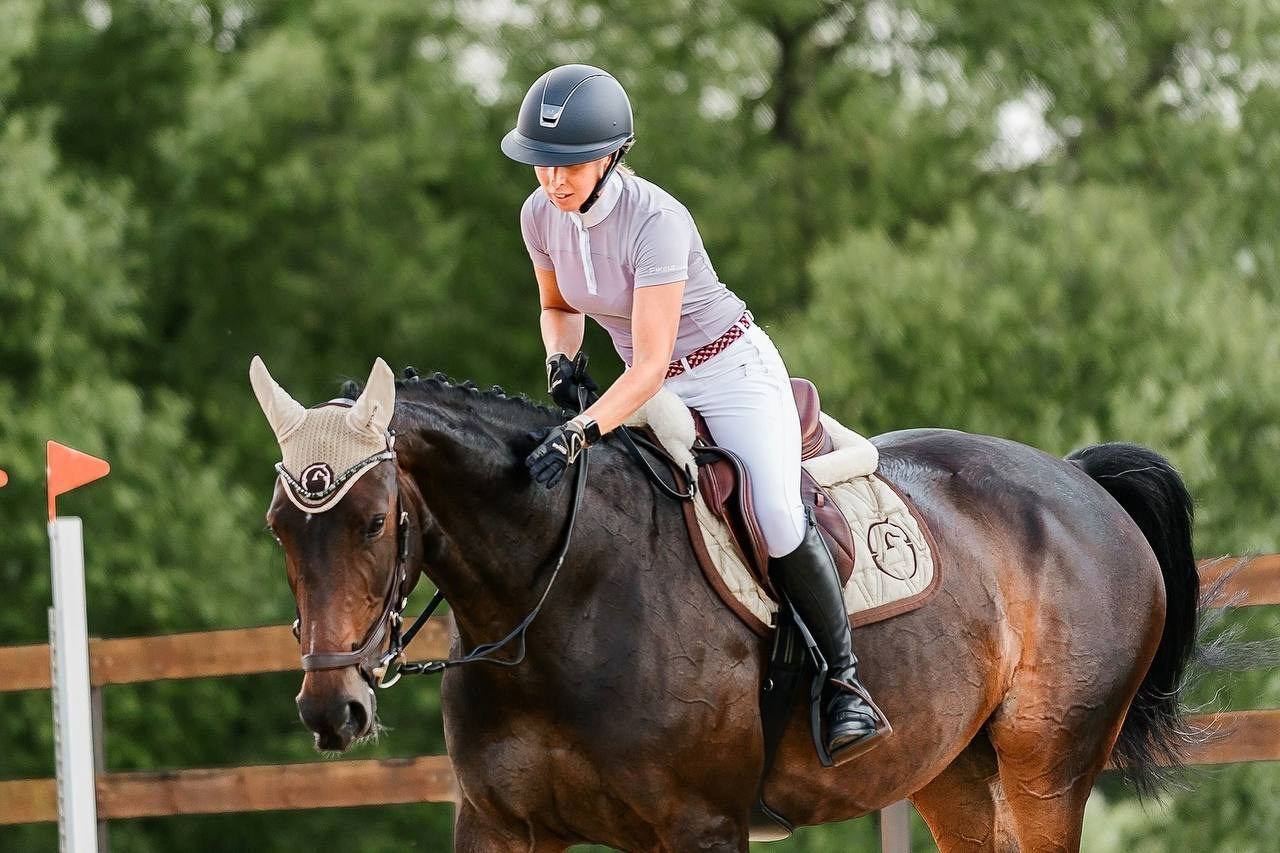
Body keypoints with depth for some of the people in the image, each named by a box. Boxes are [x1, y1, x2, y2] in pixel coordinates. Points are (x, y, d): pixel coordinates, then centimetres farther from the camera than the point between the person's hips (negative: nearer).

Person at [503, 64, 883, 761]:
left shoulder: (655, 220, -29)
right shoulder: (540, 215, -9)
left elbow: (650, 366, -34)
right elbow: (559, 306, 12)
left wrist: (581, 432, -46)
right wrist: (560, 361, -9)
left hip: (731, 371, -7)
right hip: (651, 386, 7)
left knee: (778, 521, -26)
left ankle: (844, 679, -12)